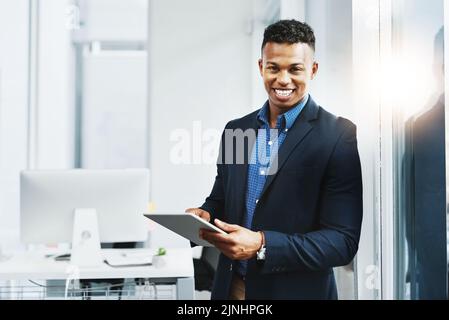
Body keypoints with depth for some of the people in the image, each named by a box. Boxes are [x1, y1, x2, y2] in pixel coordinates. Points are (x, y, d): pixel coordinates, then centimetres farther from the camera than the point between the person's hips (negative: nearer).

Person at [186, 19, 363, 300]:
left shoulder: (341, 137, -13)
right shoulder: (235, 130, 4)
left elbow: (344, 242, -16)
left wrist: (262, 245, -26)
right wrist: (206, 215, -8)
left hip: (296, 291, -4)